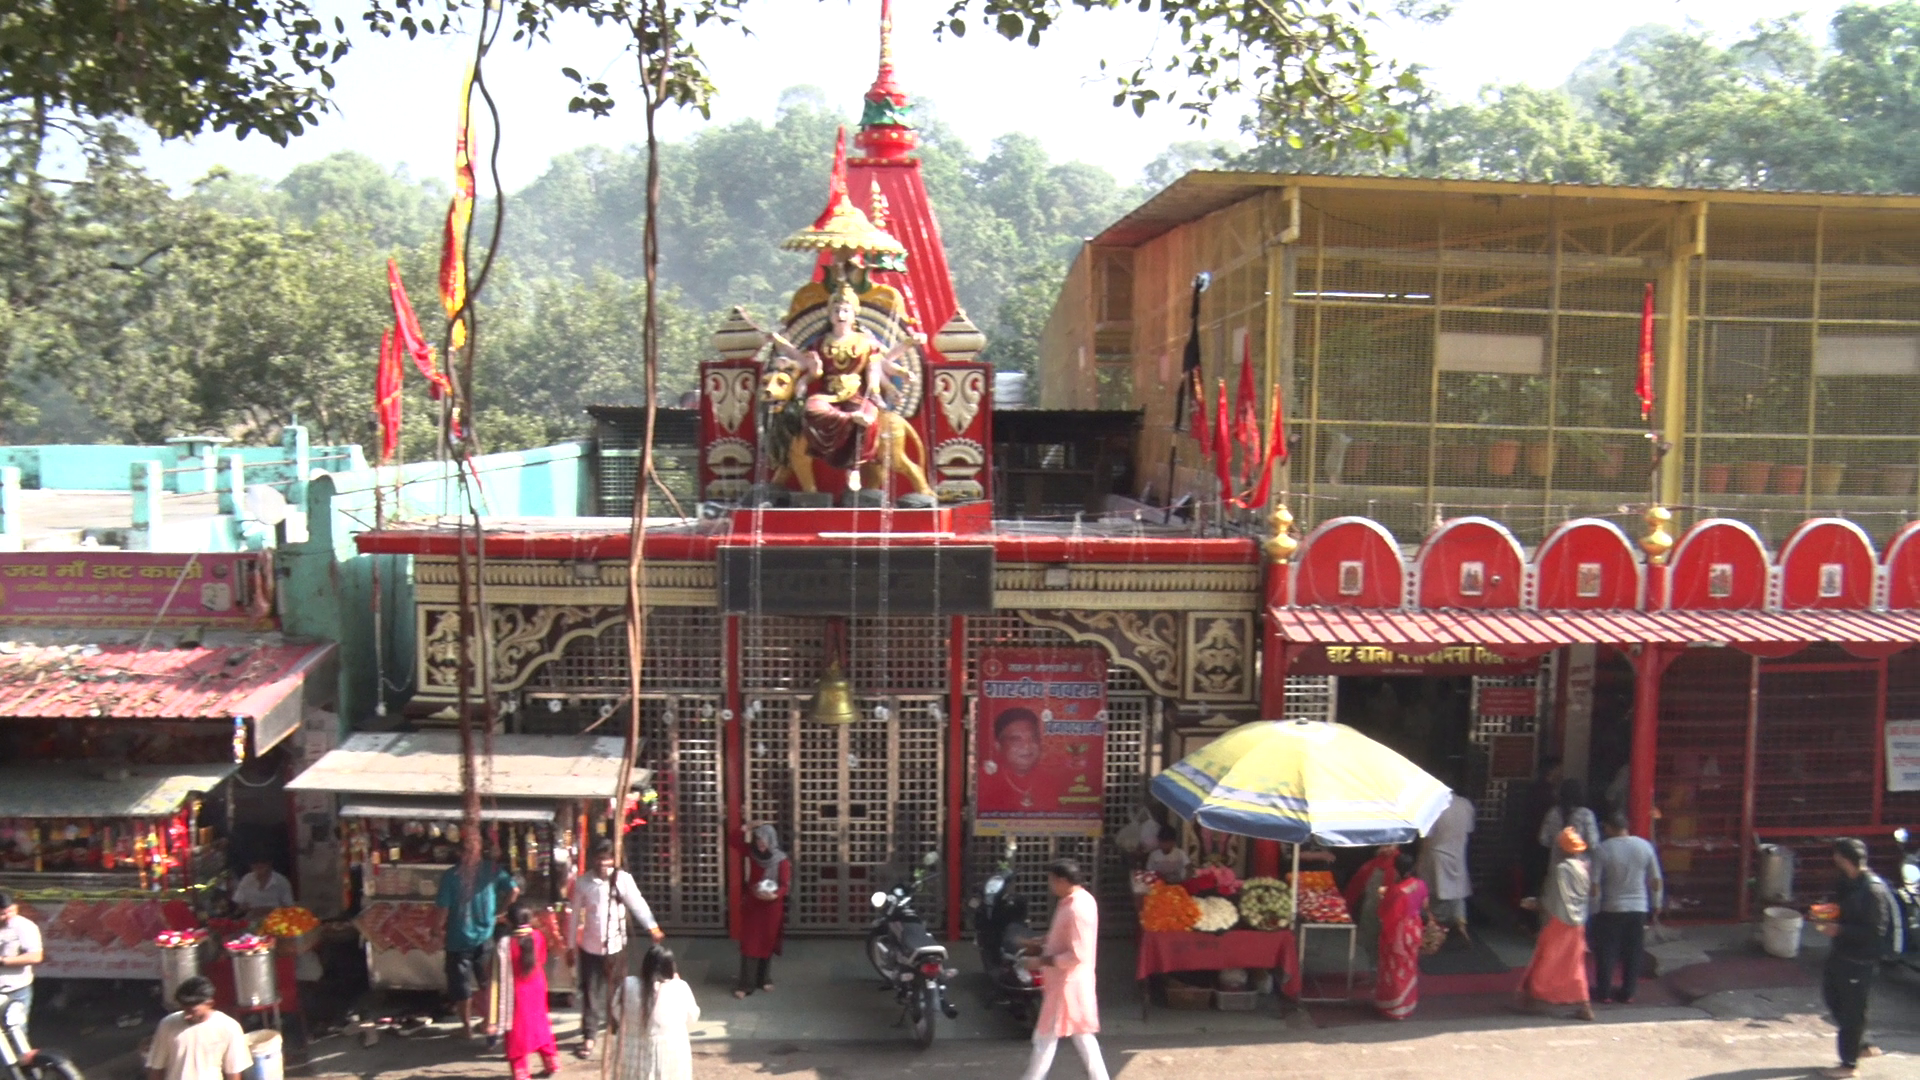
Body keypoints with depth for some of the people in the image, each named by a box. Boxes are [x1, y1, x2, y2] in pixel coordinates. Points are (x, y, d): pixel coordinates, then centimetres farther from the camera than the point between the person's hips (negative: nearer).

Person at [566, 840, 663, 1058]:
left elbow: (637, 903, -13)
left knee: (618, 988, 14)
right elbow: (575, 914, 1)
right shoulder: (583, 882, -6)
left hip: (616, 944, 0)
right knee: (591, 992, 2)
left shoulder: (623, 879, -9)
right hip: (590, 945, 0)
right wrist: (571, 944, 4)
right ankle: (588, 1037, 9)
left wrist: (652, 927, -23)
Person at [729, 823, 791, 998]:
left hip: (771, 907, -2)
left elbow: (785, 885, -15)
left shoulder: (782, 860, -14)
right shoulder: (752, 852, -4)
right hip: (752, 905, 2)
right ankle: (745, 984, 2)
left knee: (767, 943, 10)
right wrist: (745, 830, -12)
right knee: (749, 944, 0)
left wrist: (775, 895, -34)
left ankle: (765, 979, 28)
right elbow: (735, 843, 4)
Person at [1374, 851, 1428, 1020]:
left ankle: (1395, 1007, 20)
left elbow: (1386, 915, -23)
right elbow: (1424, 906, 6)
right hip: (1414, 931, 6)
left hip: (1398, 934, -6)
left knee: (1397, 970, 9)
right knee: (1410, 967, 22)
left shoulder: (1396, 891, -30)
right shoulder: (1421, 885, -8)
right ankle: (1409, 1002, 36)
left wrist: (1383, 896, -9)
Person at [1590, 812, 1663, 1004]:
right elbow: (1656, 880, 4)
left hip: (1610, 909, -3)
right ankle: (1627, 993, 14)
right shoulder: (1644, 846, -1)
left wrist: (1594, 908, -2)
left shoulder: (1603, 849, -11)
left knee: (1606, 952, 8)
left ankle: (1605, 992, 12)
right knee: (1633, 953, 11)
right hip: (1638, 908, 3)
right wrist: (1656, 904, 16)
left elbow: (1595, 884, -12)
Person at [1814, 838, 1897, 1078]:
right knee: (1832, 995, 20)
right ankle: (1859, 1045, 34)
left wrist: (1840, 930, -23)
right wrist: (1830, 915, 1)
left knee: (1852, 1009, 2)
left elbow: (1876, 932, -24)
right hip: (1841, 952, 10)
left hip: (1860, 959, -10)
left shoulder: (1873, 890, -24)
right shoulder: (1849, 882, 4)